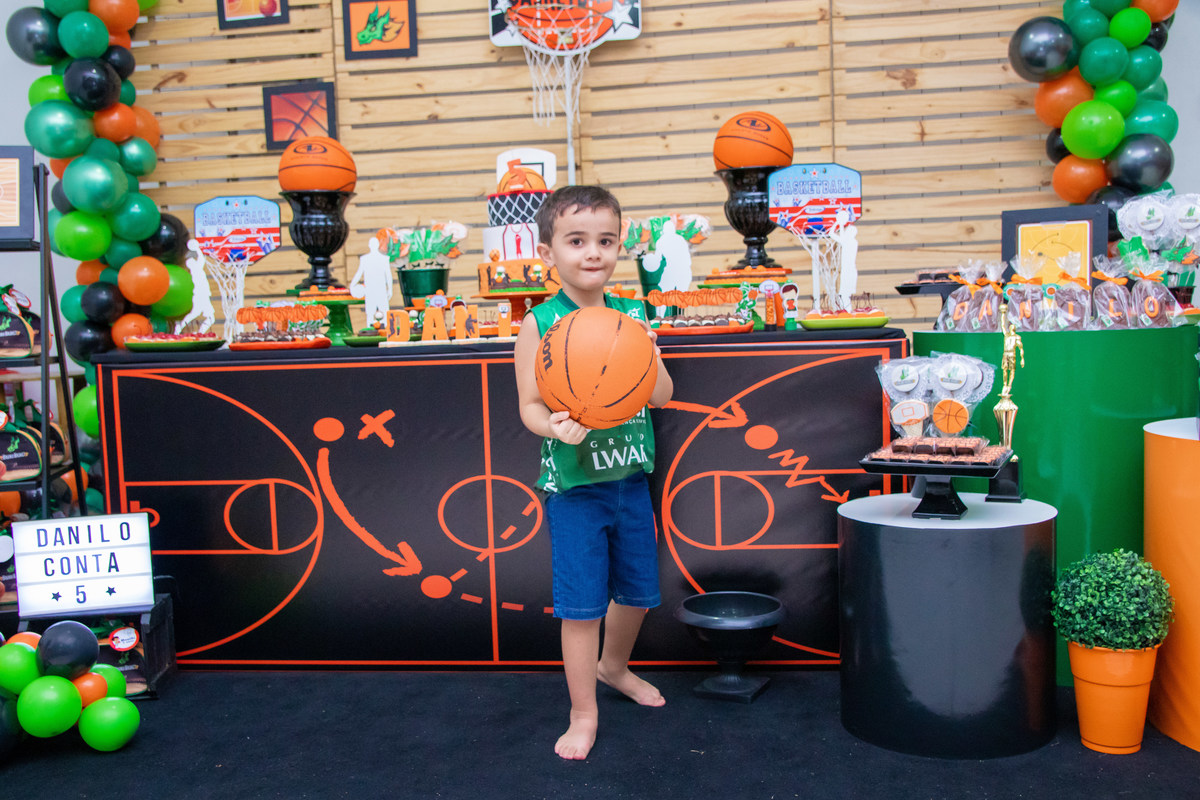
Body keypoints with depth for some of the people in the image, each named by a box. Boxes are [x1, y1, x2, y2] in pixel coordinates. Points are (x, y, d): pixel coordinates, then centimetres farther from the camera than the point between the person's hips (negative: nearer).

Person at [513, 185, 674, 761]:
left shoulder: (632, 315, 2)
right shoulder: (539, 324, -9)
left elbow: (662, 397, 3)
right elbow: (530, 404, -10)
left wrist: (647, 352, -16)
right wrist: (555, 426, -31)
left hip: (630, 478, 5)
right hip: (572, 483, -4)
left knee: (638, 591, 18)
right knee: (581, 604, 2)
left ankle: (613, 666, 46)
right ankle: (584, 714, 20)